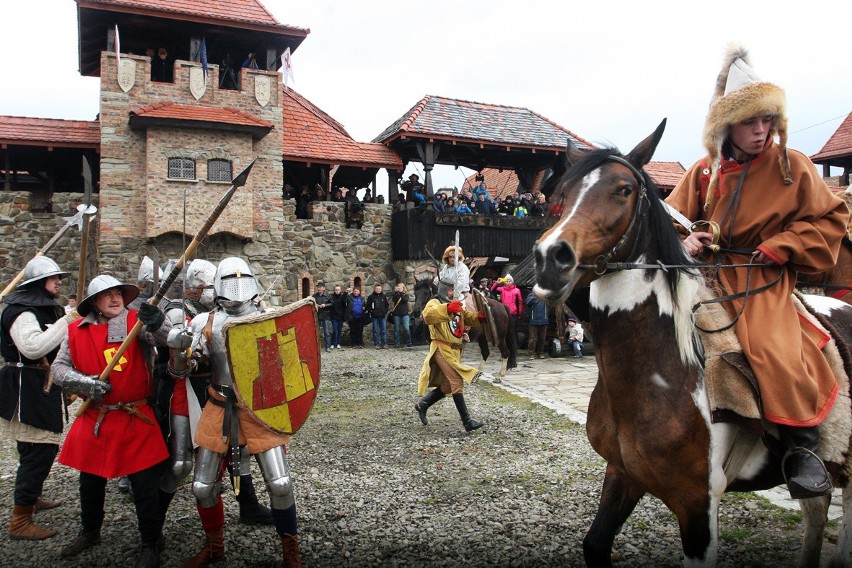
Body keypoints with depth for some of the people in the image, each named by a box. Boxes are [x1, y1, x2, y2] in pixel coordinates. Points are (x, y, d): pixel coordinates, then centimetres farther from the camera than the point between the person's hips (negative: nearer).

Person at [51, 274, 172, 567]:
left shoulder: (137, 321, -9)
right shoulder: (77, 331, 2)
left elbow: (168, 338, -26)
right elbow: (58, 368, 4)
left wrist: (157, 322, -48)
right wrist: (83, 383, -14)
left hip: (136, 420, -4)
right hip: (93, 420, 4)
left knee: (145, 485, 2)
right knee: (90, 480, 22)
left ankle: (151, 543, 21)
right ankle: (90, 532, 47)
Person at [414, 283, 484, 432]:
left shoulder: (456, 305, 20)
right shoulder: (435, 302, -9)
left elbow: (468, 317, 17)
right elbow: (428, 315, -31)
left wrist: (479, 316, -6)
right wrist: (447, 308, -48)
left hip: (454, 350, 9)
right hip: (442, 348, -9)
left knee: (447, 386, 15)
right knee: (457, 382, -13)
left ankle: (422, 405, 32)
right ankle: (467, 421, -10)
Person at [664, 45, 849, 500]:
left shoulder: (791, 165, 1)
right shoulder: (704, 172, 6)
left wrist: (780, 246, -10)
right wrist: (683, 240, -10)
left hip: (763, 279, -3)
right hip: (708, 275, 3)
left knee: (773, 348, -27)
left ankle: (803, 449, -10)